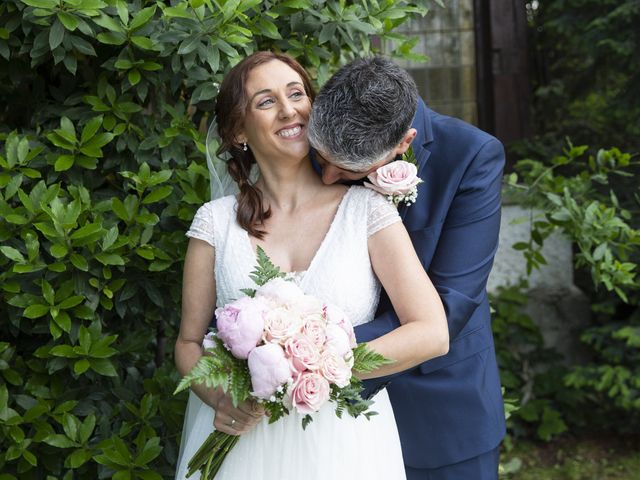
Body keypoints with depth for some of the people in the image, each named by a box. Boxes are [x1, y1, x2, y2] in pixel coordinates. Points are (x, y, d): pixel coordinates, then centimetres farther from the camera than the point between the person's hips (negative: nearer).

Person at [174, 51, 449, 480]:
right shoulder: (216, 221, -2)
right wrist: (218, 397, -16)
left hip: (341, 440, -1)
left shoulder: (367, 209, -6)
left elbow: (431, 334, -12)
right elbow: (189, 342, 4)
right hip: (240, 437, 1)